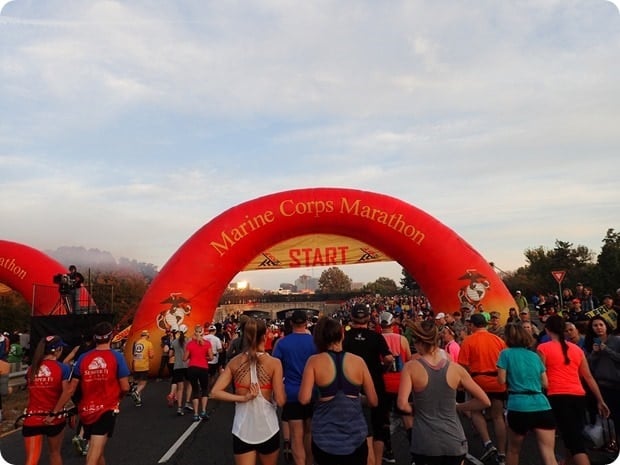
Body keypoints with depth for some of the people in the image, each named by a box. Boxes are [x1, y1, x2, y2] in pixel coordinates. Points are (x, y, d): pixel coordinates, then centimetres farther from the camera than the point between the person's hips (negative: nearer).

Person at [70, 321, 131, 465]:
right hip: (107, 410, -4)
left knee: (96, 452, 23)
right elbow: (125, 388, -8)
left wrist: (79, 404, 21)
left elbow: (72, 388, 3)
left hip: (86, 410, 5)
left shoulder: (83, 358, 1)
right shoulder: (117, 357, -8)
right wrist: (117, 397, 14)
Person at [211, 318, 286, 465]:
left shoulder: (234, 362, -4)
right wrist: (282, 385, 5)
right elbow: (280, 401, -14)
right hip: (268, 429, -1)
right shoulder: (274, 363, -14)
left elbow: (215, 392, -8)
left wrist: (243, 398, -9)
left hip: (242, 430, 2)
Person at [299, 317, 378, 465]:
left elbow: (304, 399, -14)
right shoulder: (358, 361, -6)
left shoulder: (314, 361, -9)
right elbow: (373, 401, -1)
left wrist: (321, 394, 6)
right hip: (355, 438, 1)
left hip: (324, 439, 0)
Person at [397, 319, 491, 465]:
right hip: (454, 441, 2)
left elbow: (402, 405, -19)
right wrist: (457, 407, 11)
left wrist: (416, 410, 2)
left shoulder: (411, 367, -10)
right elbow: (485, 401, 2)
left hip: (424, 442, -2)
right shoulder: (456, 368, -4)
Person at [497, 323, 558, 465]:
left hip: (518, 406, -3)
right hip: (542, 407, 3)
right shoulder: (535, 356, 14)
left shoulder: (506, 353, 1)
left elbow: (502, 380, -2)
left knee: (513, 450, 18)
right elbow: (545, 384, 16)